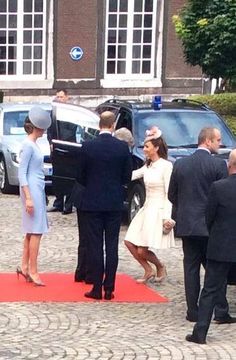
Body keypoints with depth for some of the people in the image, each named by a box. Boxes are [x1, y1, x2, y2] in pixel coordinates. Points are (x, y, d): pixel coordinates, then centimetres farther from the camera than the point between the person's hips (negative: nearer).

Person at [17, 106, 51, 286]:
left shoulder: (34, 144, 13)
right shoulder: (28, 145, -14)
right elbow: (22, 173, -17)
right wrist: (28, 197, -21)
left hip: (37, 189, 9)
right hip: (32, 189, -9)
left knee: (32, 231, 13)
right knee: (36, 231, -7)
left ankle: (25, 267, 19)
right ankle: (32, 271, -3)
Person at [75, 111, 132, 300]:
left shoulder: (88, 146, -8)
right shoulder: (123, 147, -5)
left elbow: (81, 176, 0)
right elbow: (127, 176, 2)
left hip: (92, 202, -1)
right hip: (115, 203, 1)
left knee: (95, 246, 3)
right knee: (112, 246, 6)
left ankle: (97, 288, 3)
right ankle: (109, 289, 7)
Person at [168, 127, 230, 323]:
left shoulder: (180, 164, 2)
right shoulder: (219, 164, -11)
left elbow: (172, 195, 9)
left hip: (187, 225, 3)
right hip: (211, 226, -3)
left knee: (191, 268, 7)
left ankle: (193, 311, 8)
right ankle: (220, 310, 8)